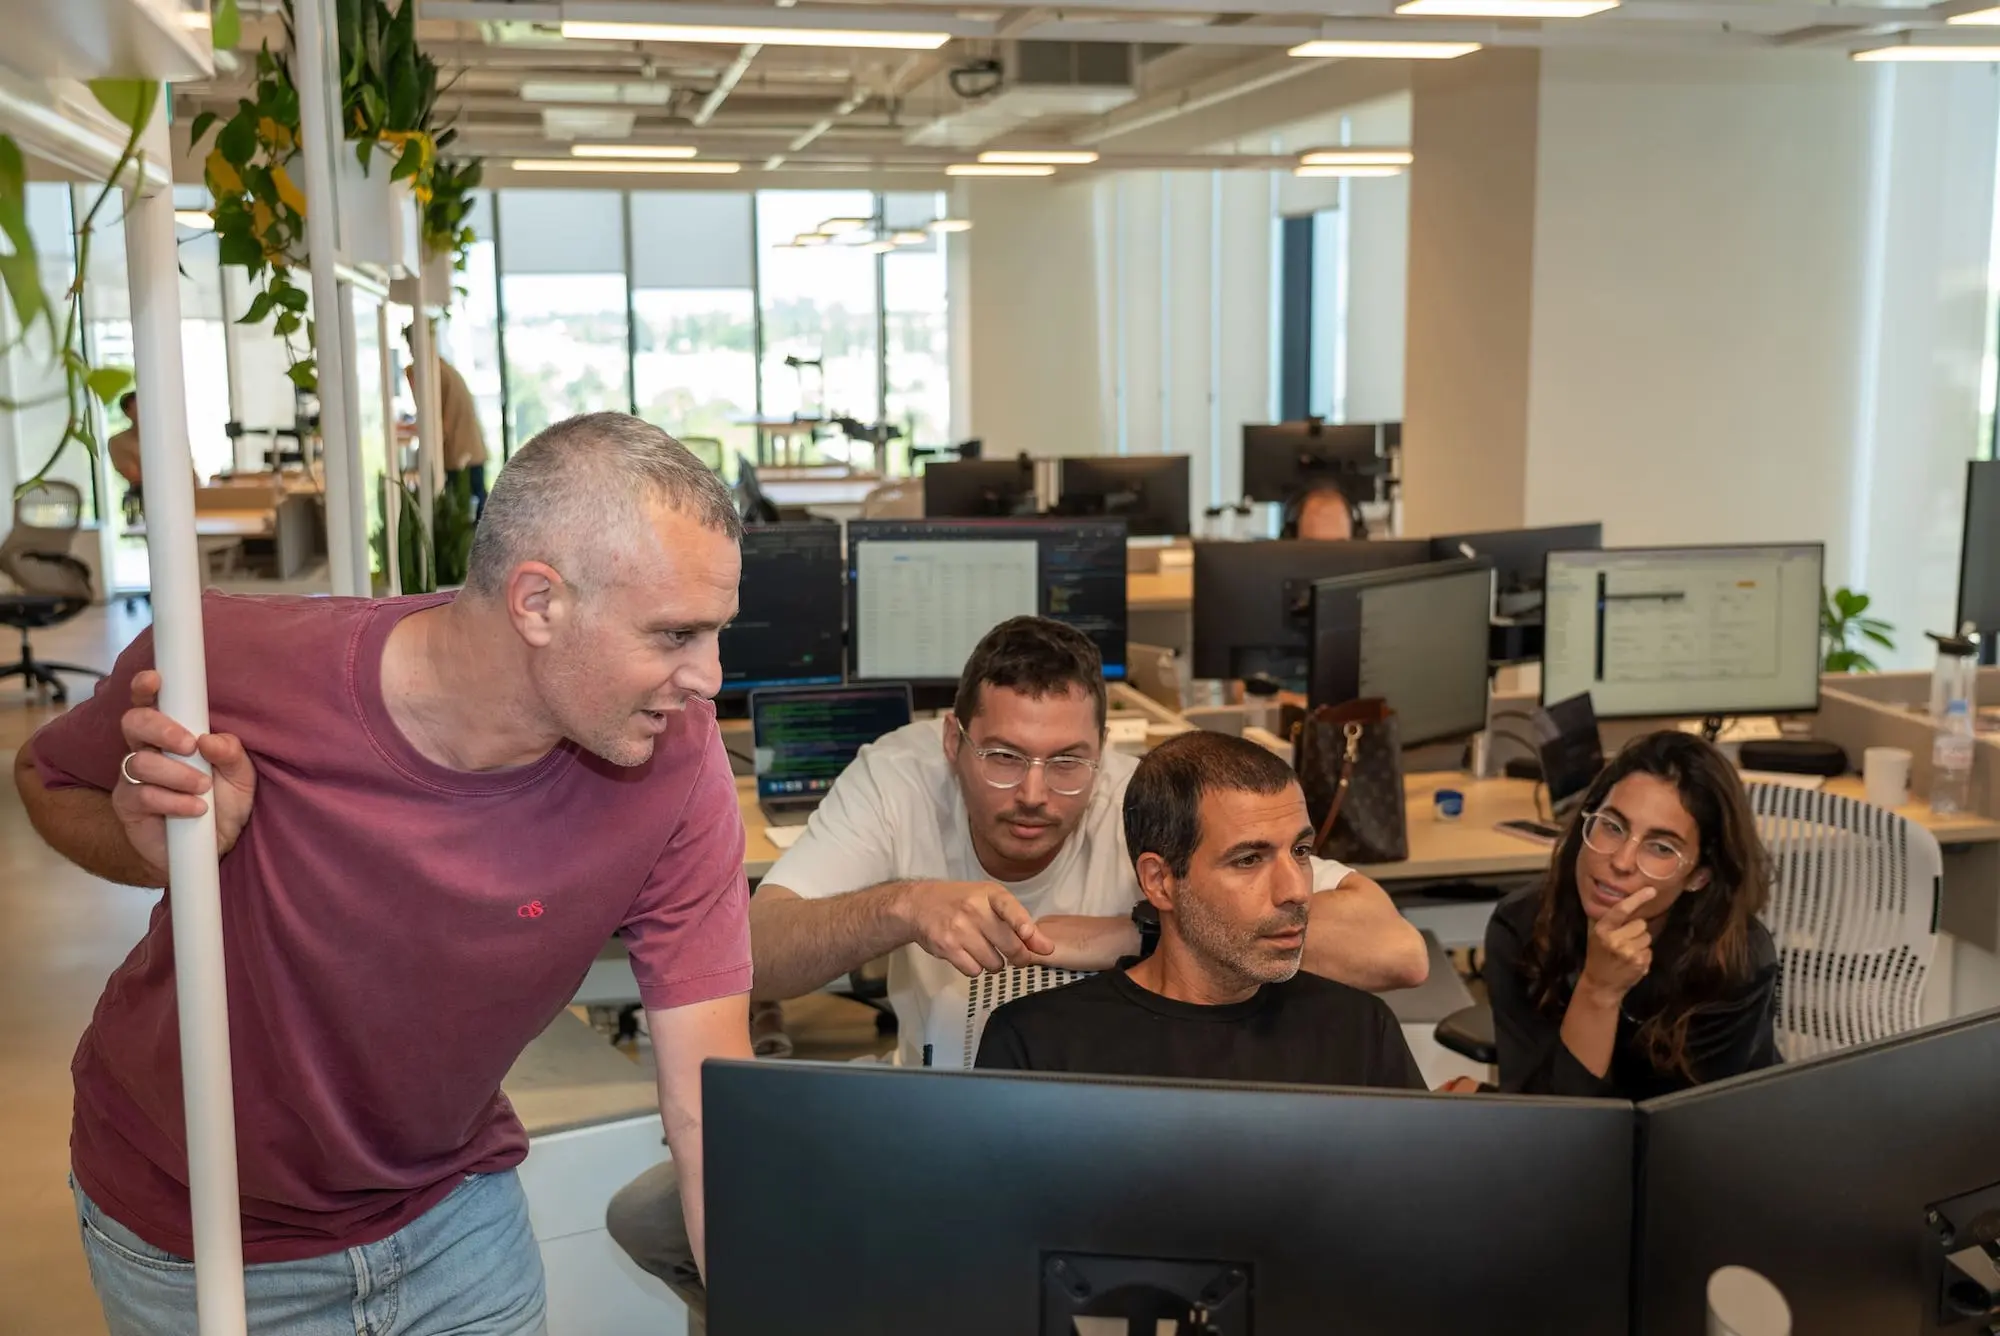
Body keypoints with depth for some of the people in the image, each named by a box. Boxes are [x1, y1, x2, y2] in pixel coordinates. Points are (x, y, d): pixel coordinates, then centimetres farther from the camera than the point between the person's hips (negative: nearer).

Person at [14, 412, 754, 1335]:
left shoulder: (675, 762, -25)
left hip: (454, 1206, 1)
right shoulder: (230, 666, -28)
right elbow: (49, 779, -6)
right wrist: (162, 849, -27)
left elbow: (710, 1104, -22)